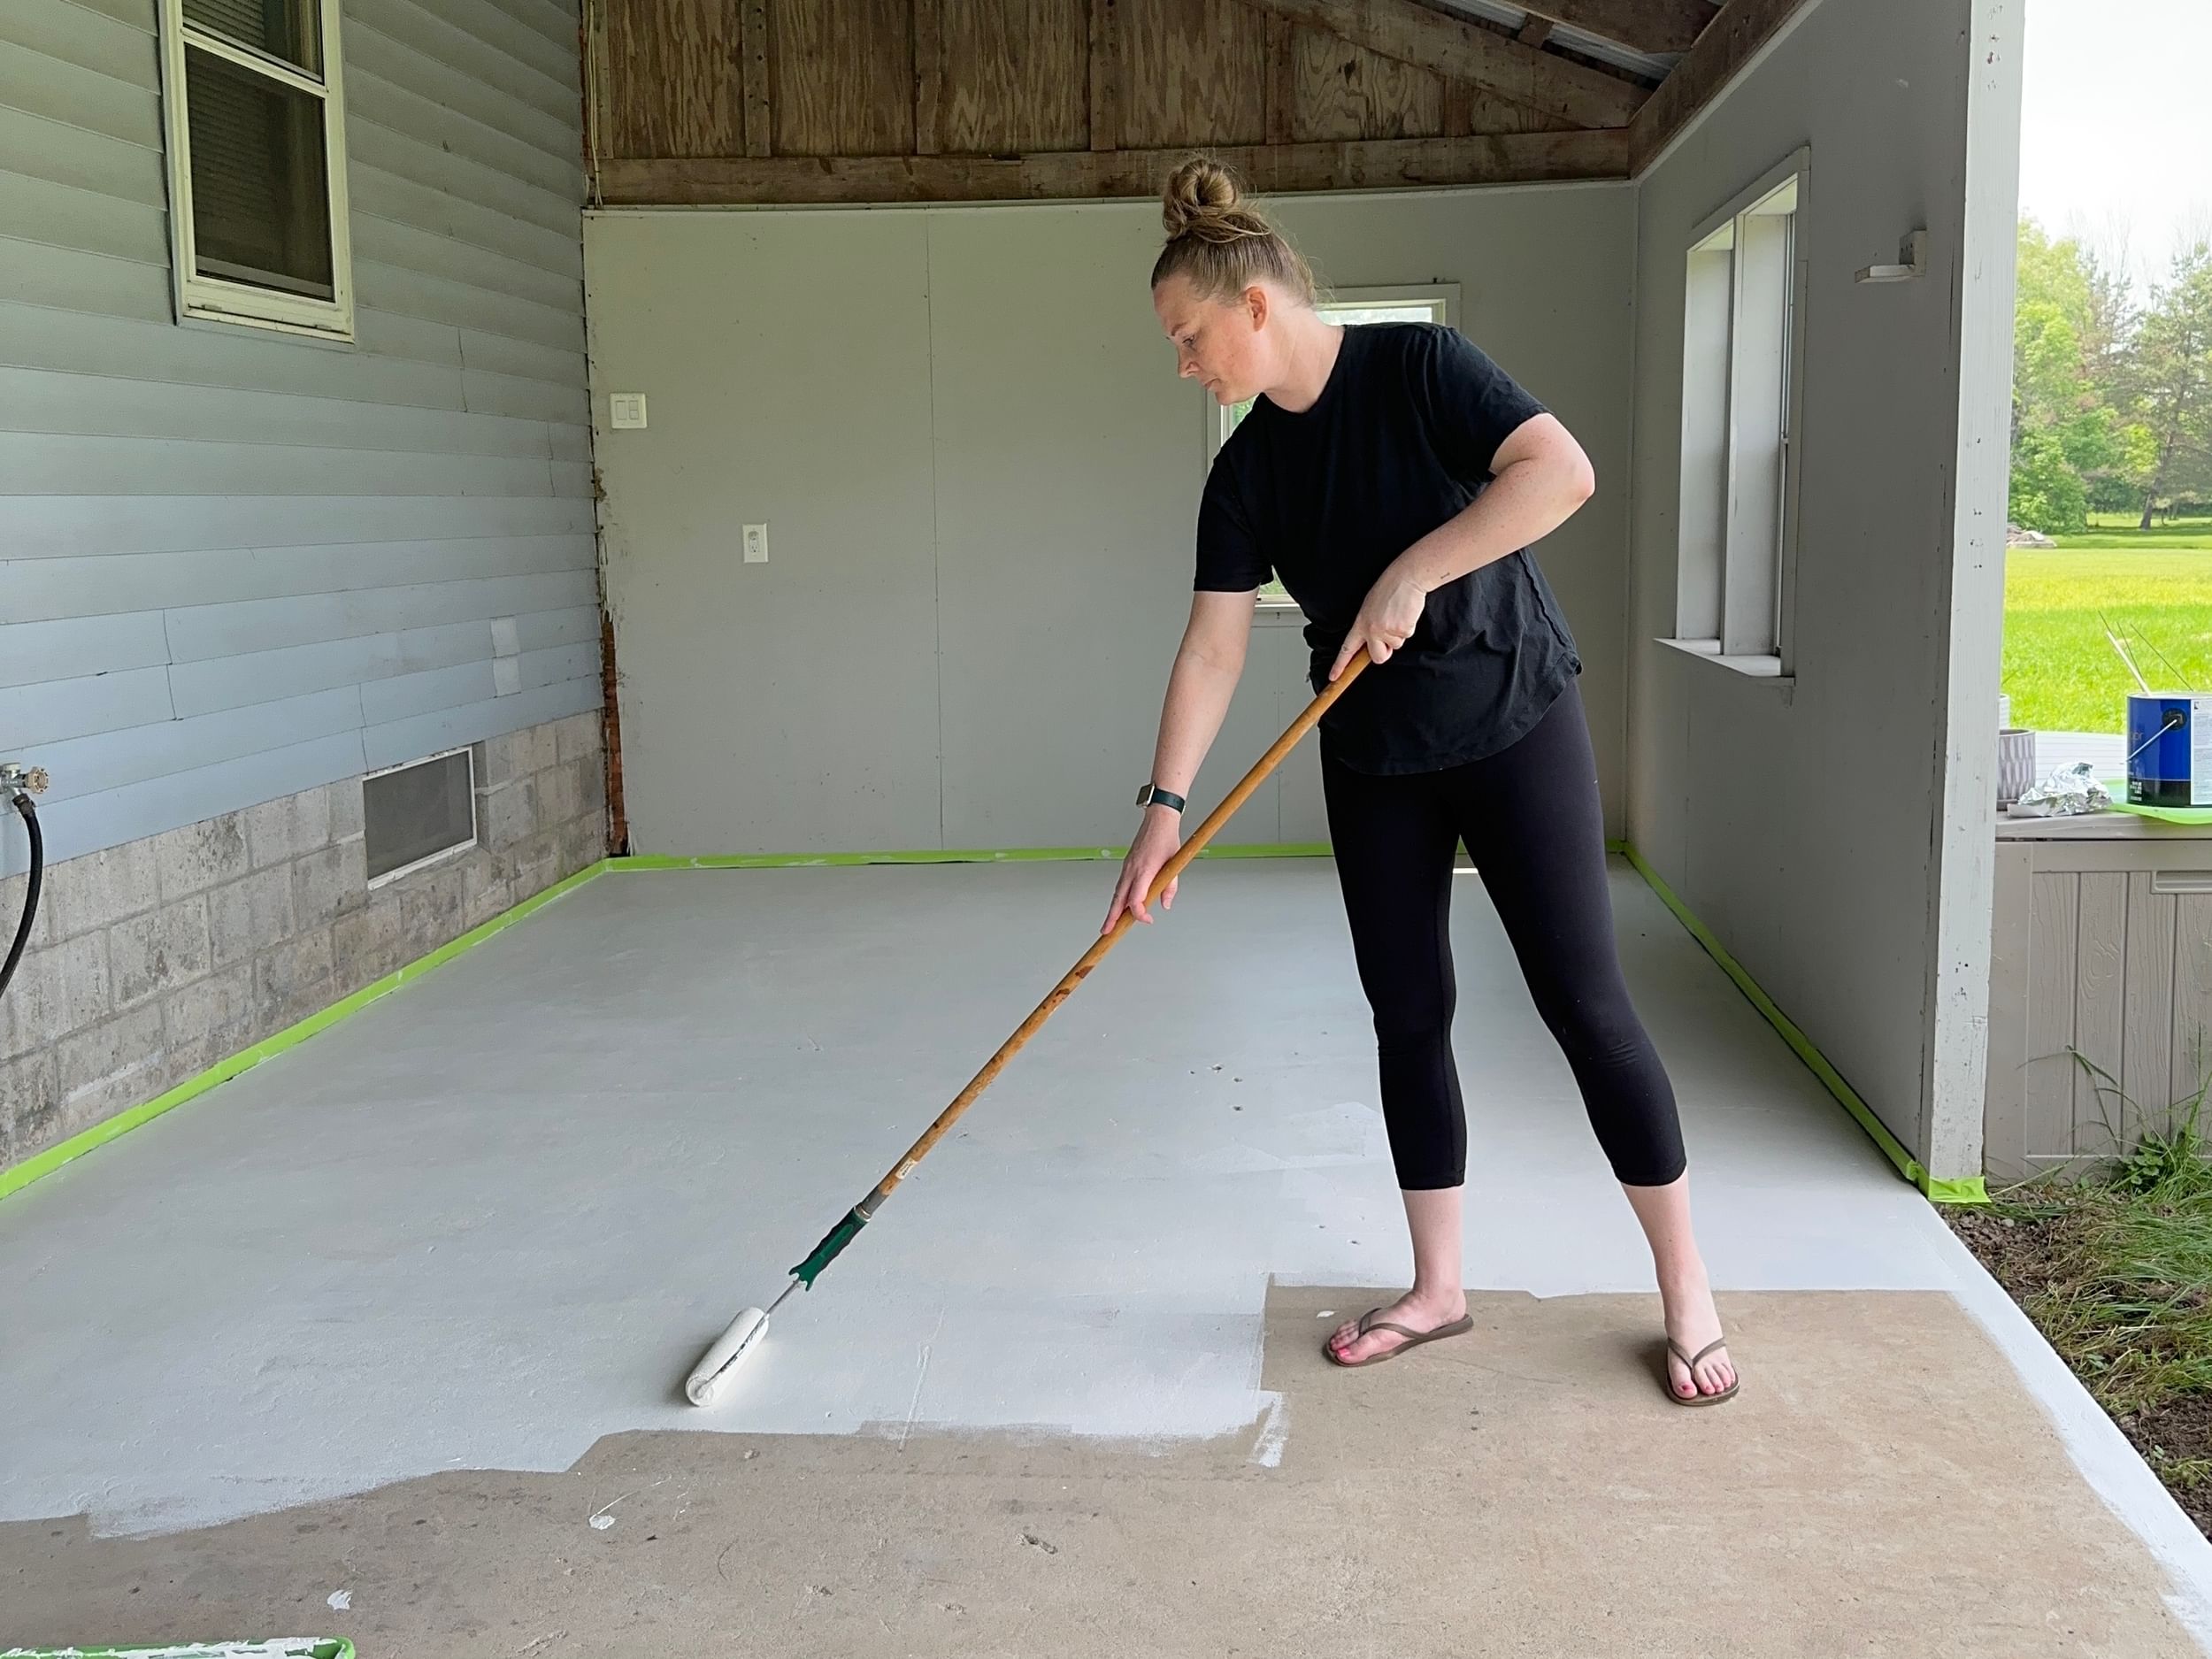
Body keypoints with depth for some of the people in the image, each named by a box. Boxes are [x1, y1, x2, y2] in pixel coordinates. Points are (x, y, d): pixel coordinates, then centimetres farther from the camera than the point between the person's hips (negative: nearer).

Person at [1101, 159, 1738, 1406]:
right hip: (1374, 760, 6)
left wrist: (1413, 572, -27)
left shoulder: (1415, 366, -14)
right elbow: (1213, 648, -3)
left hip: (1515, 726, -5)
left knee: (1583, 999, -4)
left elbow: (1563, 470, -26)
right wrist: (1165, 806, -11)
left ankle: (1688, 1291, 10)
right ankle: (1439, 1289, 21)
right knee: (1409, 1012, 8)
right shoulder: (1249, 471, 0)